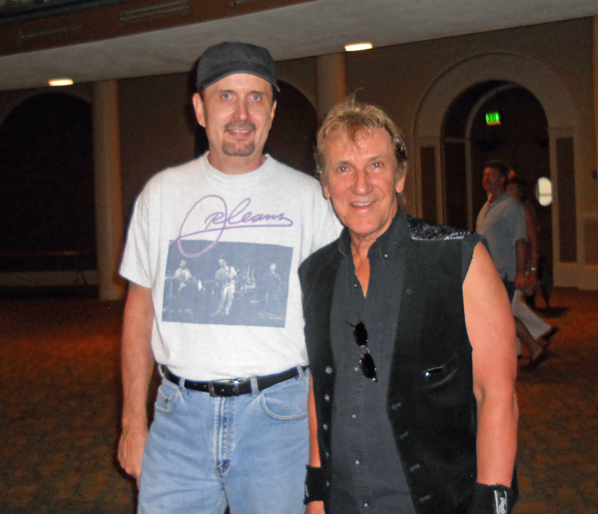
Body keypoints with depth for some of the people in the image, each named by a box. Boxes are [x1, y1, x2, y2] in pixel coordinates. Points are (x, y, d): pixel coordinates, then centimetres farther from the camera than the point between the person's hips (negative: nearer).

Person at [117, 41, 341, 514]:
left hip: (278, 415, -1)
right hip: (180, 413, 2)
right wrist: (133, 421, 7)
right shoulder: (162, 192, 6)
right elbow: (141, 307, 10)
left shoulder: (309, 198, 1)